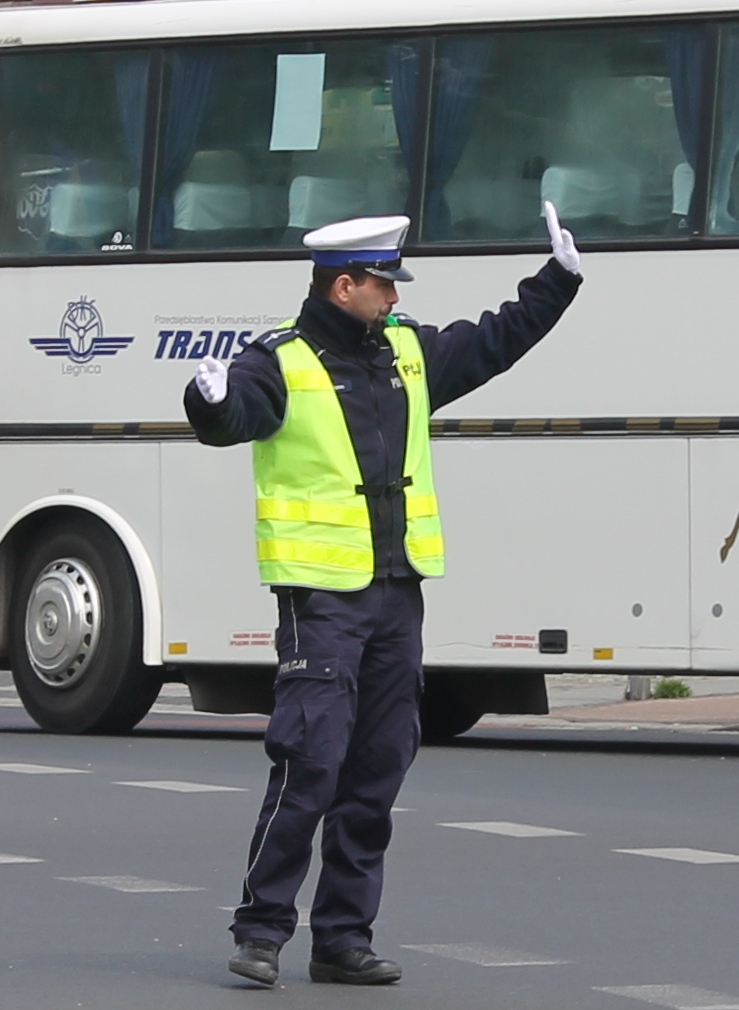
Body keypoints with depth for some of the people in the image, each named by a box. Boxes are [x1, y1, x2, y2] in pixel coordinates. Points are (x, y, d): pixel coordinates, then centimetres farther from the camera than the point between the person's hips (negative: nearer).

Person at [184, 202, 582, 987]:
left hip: (396, 593, 7)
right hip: (321, 594, -7)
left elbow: (496, 341, 27)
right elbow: (231, 418, -25)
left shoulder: (409, 353, 14)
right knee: (310, 762, -12)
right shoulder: (284, 363, -8)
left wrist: (559, 278, 27)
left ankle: (343, 937, 14)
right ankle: (261, 930, -5)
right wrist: (213, 404, -47)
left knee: (376, 773, 8)